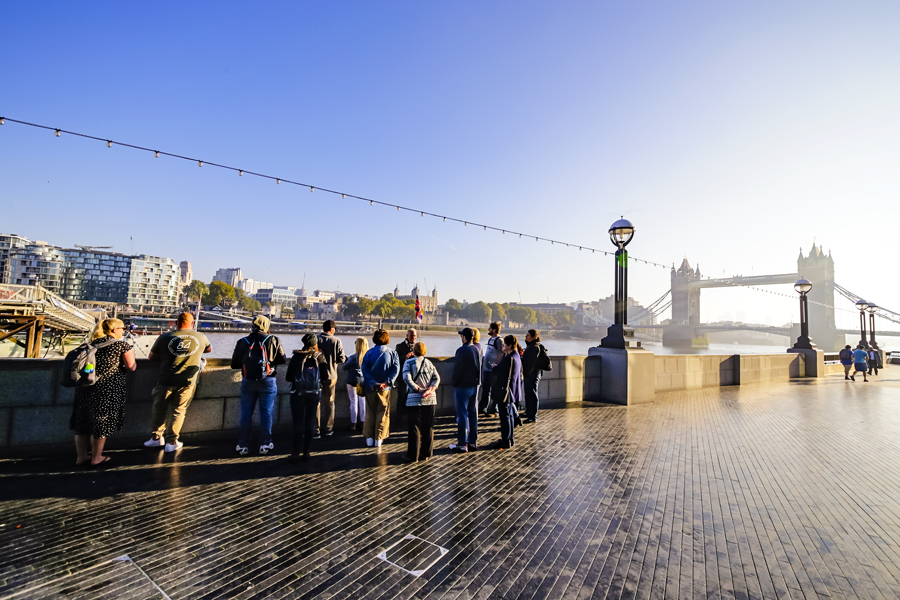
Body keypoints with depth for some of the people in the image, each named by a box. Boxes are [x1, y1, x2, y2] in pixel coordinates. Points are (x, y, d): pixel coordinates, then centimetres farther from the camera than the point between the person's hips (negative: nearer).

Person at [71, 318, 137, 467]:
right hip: (107, 387, -6)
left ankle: (82, 456, 28)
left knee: (83, 421, 16)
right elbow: (131, 367, -9)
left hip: (85, 386, 6)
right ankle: (96, 458, 18)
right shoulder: (123, 344, -7)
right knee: (102, 422, 7)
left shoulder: (92, 343, 11)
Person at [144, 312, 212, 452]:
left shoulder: (165, 337, 4)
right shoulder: (200, 337, 6)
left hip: (167, 379, 0)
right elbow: (209, 349, 28)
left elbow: (151, 357, 15)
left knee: (158, 408, 19)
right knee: (178, 410, 10)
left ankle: (156, 437, 29)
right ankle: (172, 442, 14)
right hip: (188, 381, 0)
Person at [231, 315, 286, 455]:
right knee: (266, 413, 6)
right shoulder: (273, 340, -6)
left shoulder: (242, 342, 0)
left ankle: (243, 445, 18)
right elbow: (283, 359, -1)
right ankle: (265, 444, 12)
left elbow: (234, 364, 5)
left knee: (246, 413, 11)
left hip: (248, 381, 2)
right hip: (267, 381, -2)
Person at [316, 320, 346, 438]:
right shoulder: (336, 341, -8)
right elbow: (341, 359, -7)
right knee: (329, 403, 11)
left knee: (316, 402, 11)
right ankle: (327, 429, 17)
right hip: (331, 375, -1)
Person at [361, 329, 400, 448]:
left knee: (370, 412, 14)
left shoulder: (369, 353, -4)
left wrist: (373, 384, -17)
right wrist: (387, 382, -17)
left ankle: (369, 438, 19)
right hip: (385, 388, 0)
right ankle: (378, 439, 12)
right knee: (382, 413, 11)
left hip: (370, 388, 0)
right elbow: (395, 370, -13)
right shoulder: (392, 353, -4)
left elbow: (364, 370, -13)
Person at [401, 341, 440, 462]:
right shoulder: (429, 363, 11)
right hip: (430, 399, 4)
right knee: (428, 427, 12)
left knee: (414, 428, 3)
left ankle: (413, 455, 8)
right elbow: (437, 378, 0)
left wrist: (418, 389, -15)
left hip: (414, 399, -3)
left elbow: (406, 378, -14)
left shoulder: (408, 363, 0)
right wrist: (431, 389, -11)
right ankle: (426, 454, 19)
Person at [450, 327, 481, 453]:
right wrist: (477, 381, 16)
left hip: (462, 386, -7)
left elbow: (457, 369, -16)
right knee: (473, 414, 13)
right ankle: (473, 442, 21)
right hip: (474, 386, 7)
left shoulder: (462, 350, -17)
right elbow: (479, 368, 10)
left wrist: (455, 384, -4)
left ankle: (462, 444, 5)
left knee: (462, 415, -1)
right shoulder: (476, 349, 5)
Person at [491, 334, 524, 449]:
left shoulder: (510, 359, -22)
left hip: (505, 392, -10)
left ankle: (506, 441, 7)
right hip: (512, 392, 10)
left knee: (505, 416, -1)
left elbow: (505, 378, -21)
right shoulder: (516, 357, 9)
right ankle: (510, 439, 28)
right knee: (509, 415, 18)